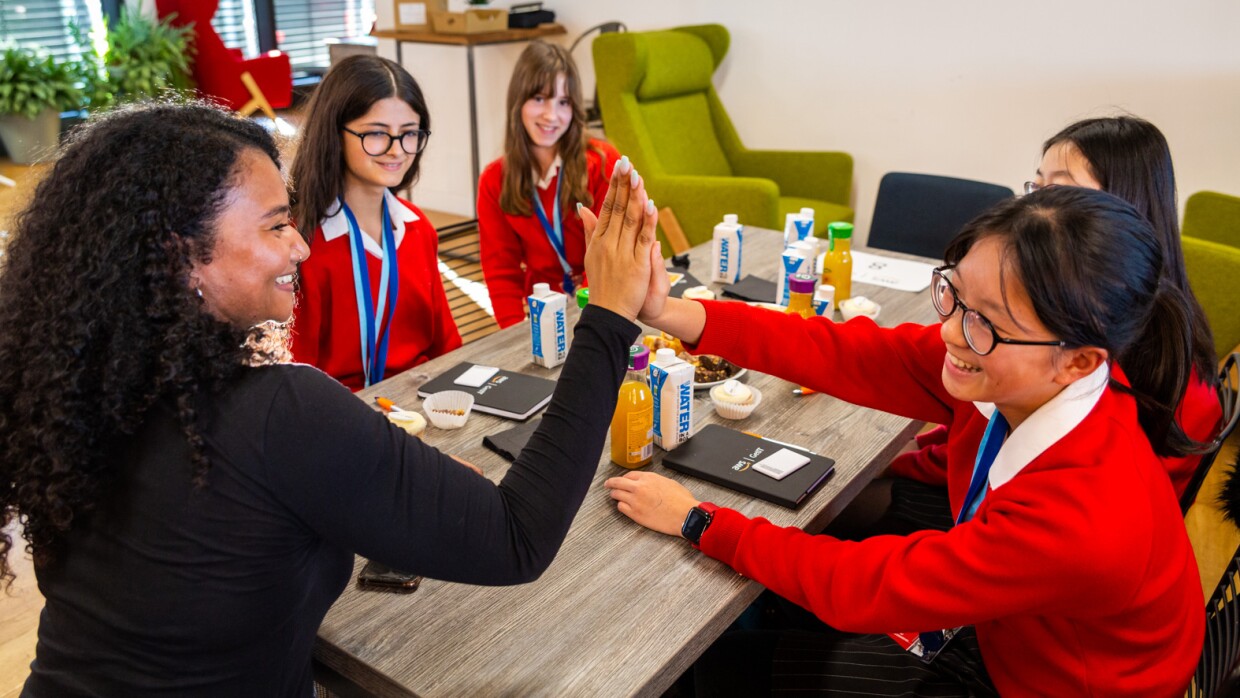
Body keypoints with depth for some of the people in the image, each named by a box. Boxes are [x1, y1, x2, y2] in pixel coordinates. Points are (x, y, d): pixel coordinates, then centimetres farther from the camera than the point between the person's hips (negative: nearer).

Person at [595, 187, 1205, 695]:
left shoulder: (1085, 523, -38)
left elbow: (860, 585, -31)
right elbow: (848, 354, -22)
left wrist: (698, 521, -22)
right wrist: (671, 314, -32)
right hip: (992, 632, 5)